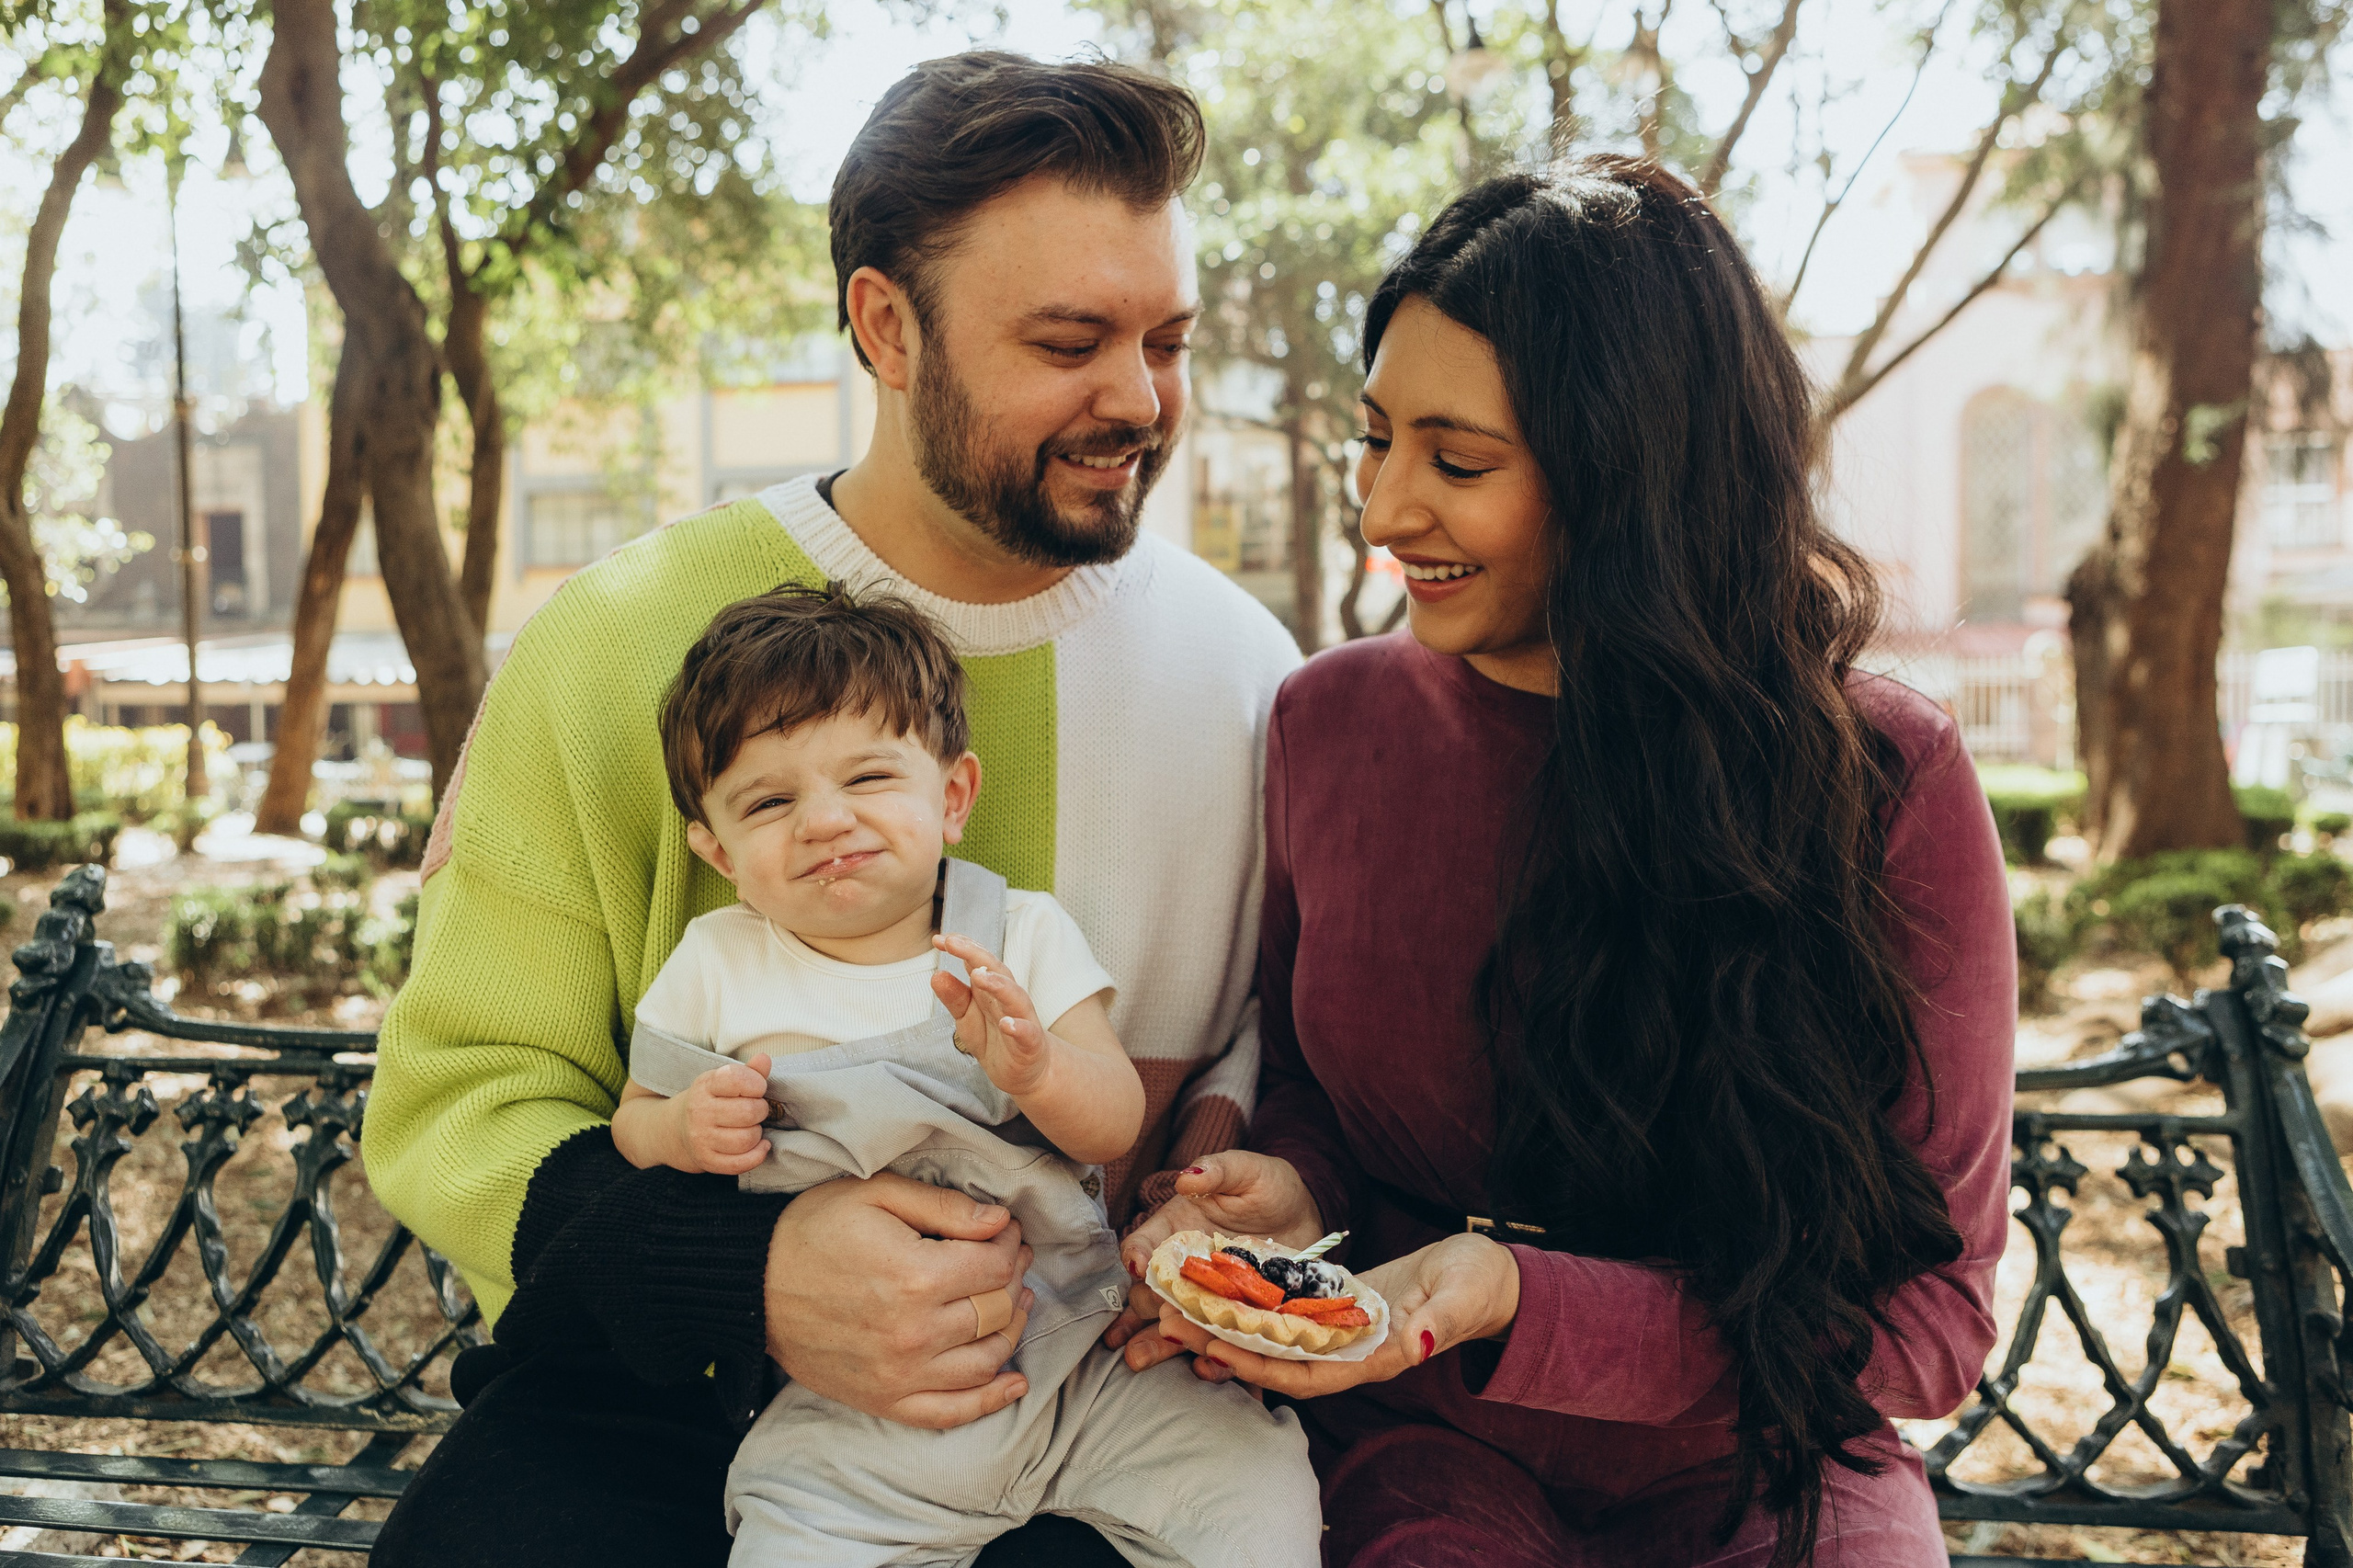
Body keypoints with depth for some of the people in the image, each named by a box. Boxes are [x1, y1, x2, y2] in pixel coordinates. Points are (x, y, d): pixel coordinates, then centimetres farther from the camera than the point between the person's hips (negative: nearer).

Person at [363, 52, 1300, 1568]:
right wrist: (747, 1272, -22)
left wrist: (1241, 1114, -6)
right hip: (674, 1387, -1)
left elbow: (1294, 996, 18)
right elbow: (457, 1097, -4)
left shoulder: (1238, 661, 3)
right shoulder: (622, 643, -5)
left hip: (1091, 1401, 2)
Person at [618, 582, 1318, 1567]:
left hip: (1073, 1363, 1)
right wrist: (681, 1130, -13)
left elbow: (1118, 1124, -6)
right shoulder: (716, 967, 2)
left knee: (1258, 1479, -12)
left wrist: (1034, 1069, -27)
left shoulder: (1025, 936, 1)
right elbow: (633, 1121, 11)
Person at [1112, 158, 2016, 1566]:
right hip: (1425, 1450, 1)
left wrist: (1516, 1306, -22)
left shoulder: (1888, 781, -11)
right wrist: (1290, 1188, -10)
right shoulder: (1328, 723, -1)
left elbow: (1930, 1312, -11)